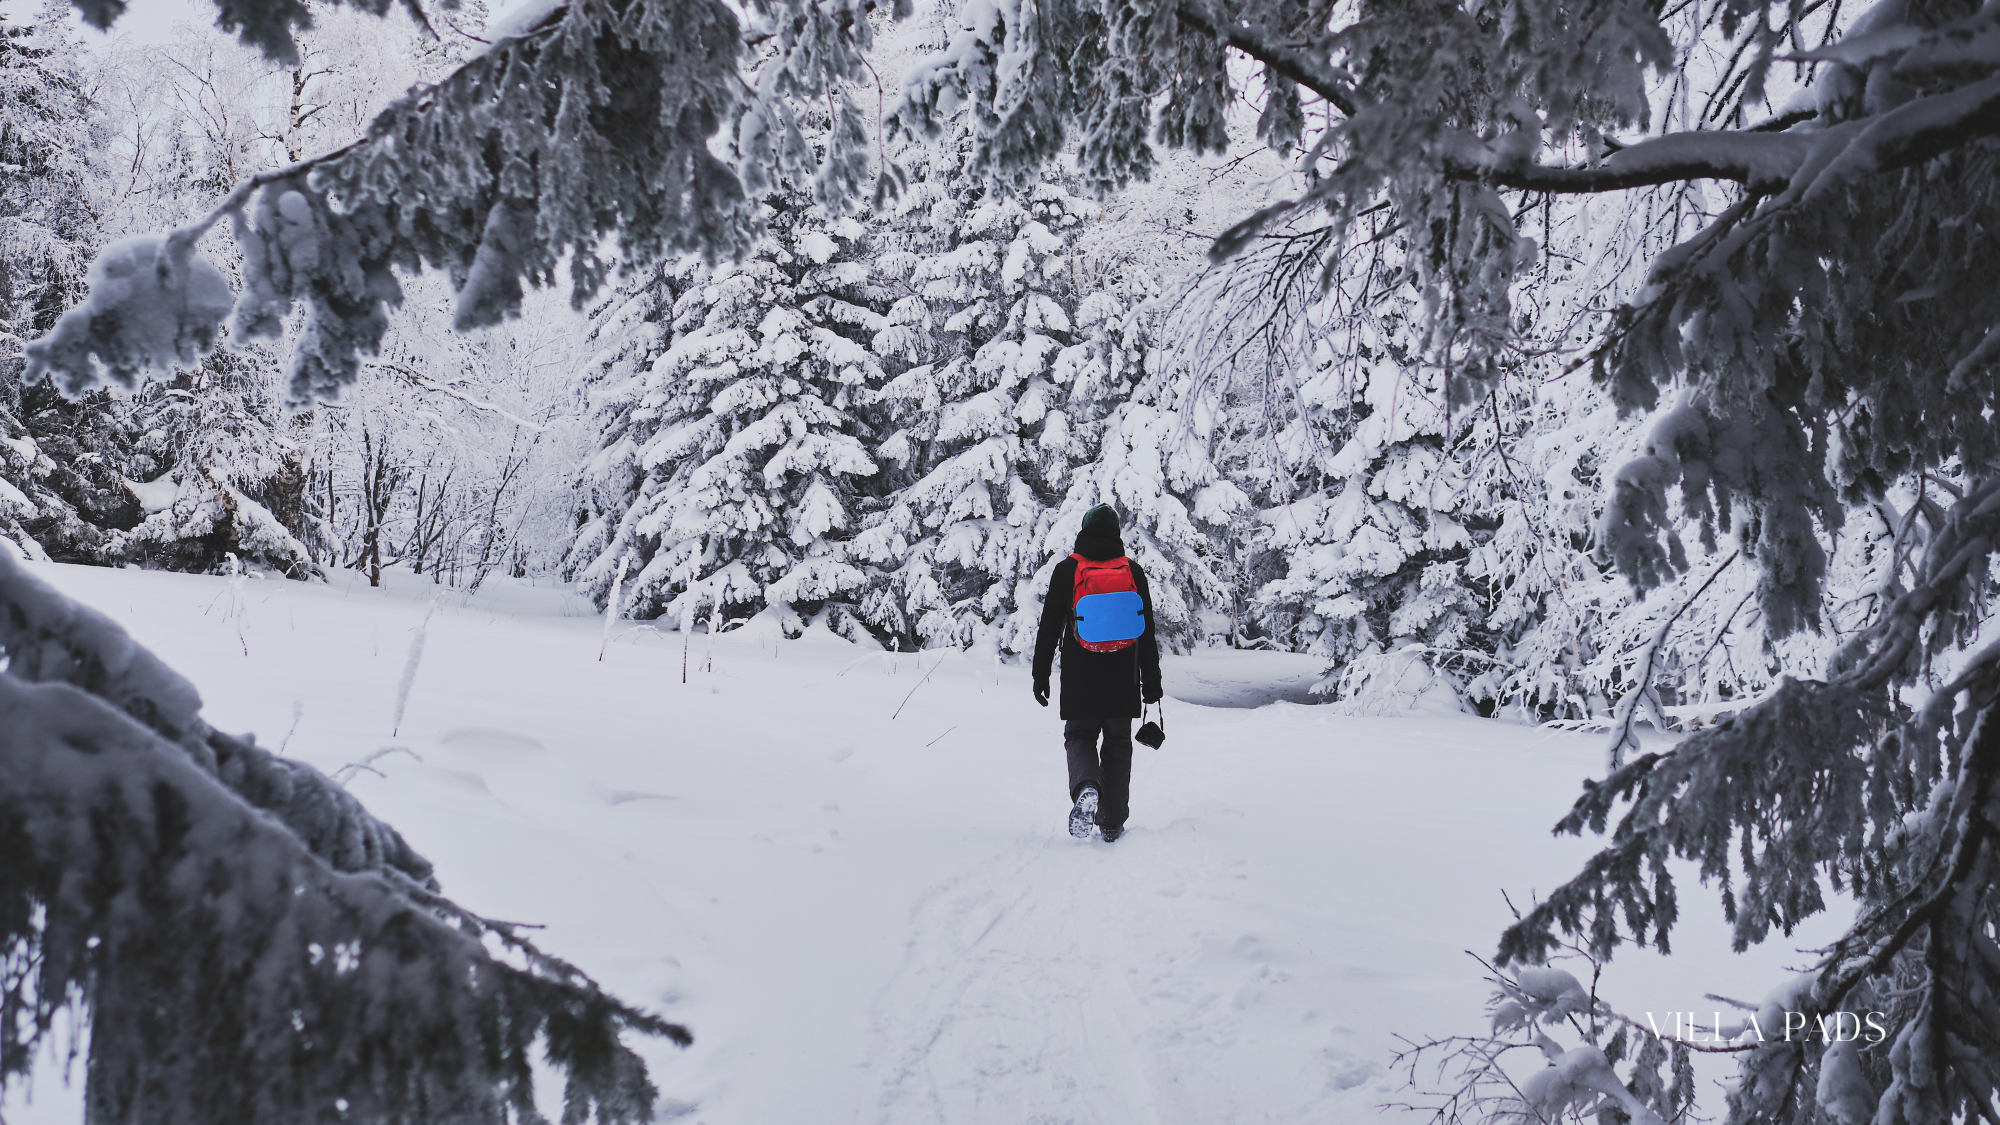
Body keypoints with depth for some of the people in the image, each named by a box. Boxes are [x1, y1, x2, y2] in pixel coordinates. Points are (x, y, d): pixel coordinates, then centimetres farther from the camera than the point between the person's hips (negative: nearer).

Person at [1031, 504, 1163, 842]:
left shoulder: (1066, 570, -1)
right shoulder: (1133, 572, 3)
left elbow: (1049, 628, -1)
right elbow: (1147, 632, 5)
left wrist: (1041, 675, 5)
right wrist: (1152, 681, 10)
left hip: (1079, 681, -1)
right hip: (1123, 682, 1)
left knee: (1079, 738, 11)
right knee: (1118, 745, 12)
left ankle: (1086, 788, -20)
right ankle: (1112, 822, 11)